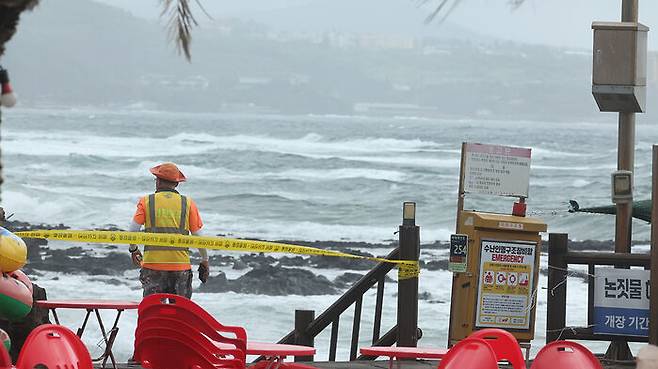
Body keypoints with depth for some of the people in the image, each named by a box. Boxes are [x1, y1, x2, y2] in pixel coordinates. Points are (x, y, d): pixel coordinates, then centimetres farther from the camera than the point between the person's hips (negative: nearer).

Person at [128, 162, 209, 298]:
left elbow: (133, 230, -2)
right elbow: (198, 236, 4)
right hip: (181, 266, 1)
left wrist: (134, 250, 17)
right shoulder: (188, 204, 5)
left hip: (153, 263, -1)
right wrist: (205, 261, 14)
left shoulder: (147, 202, 3)